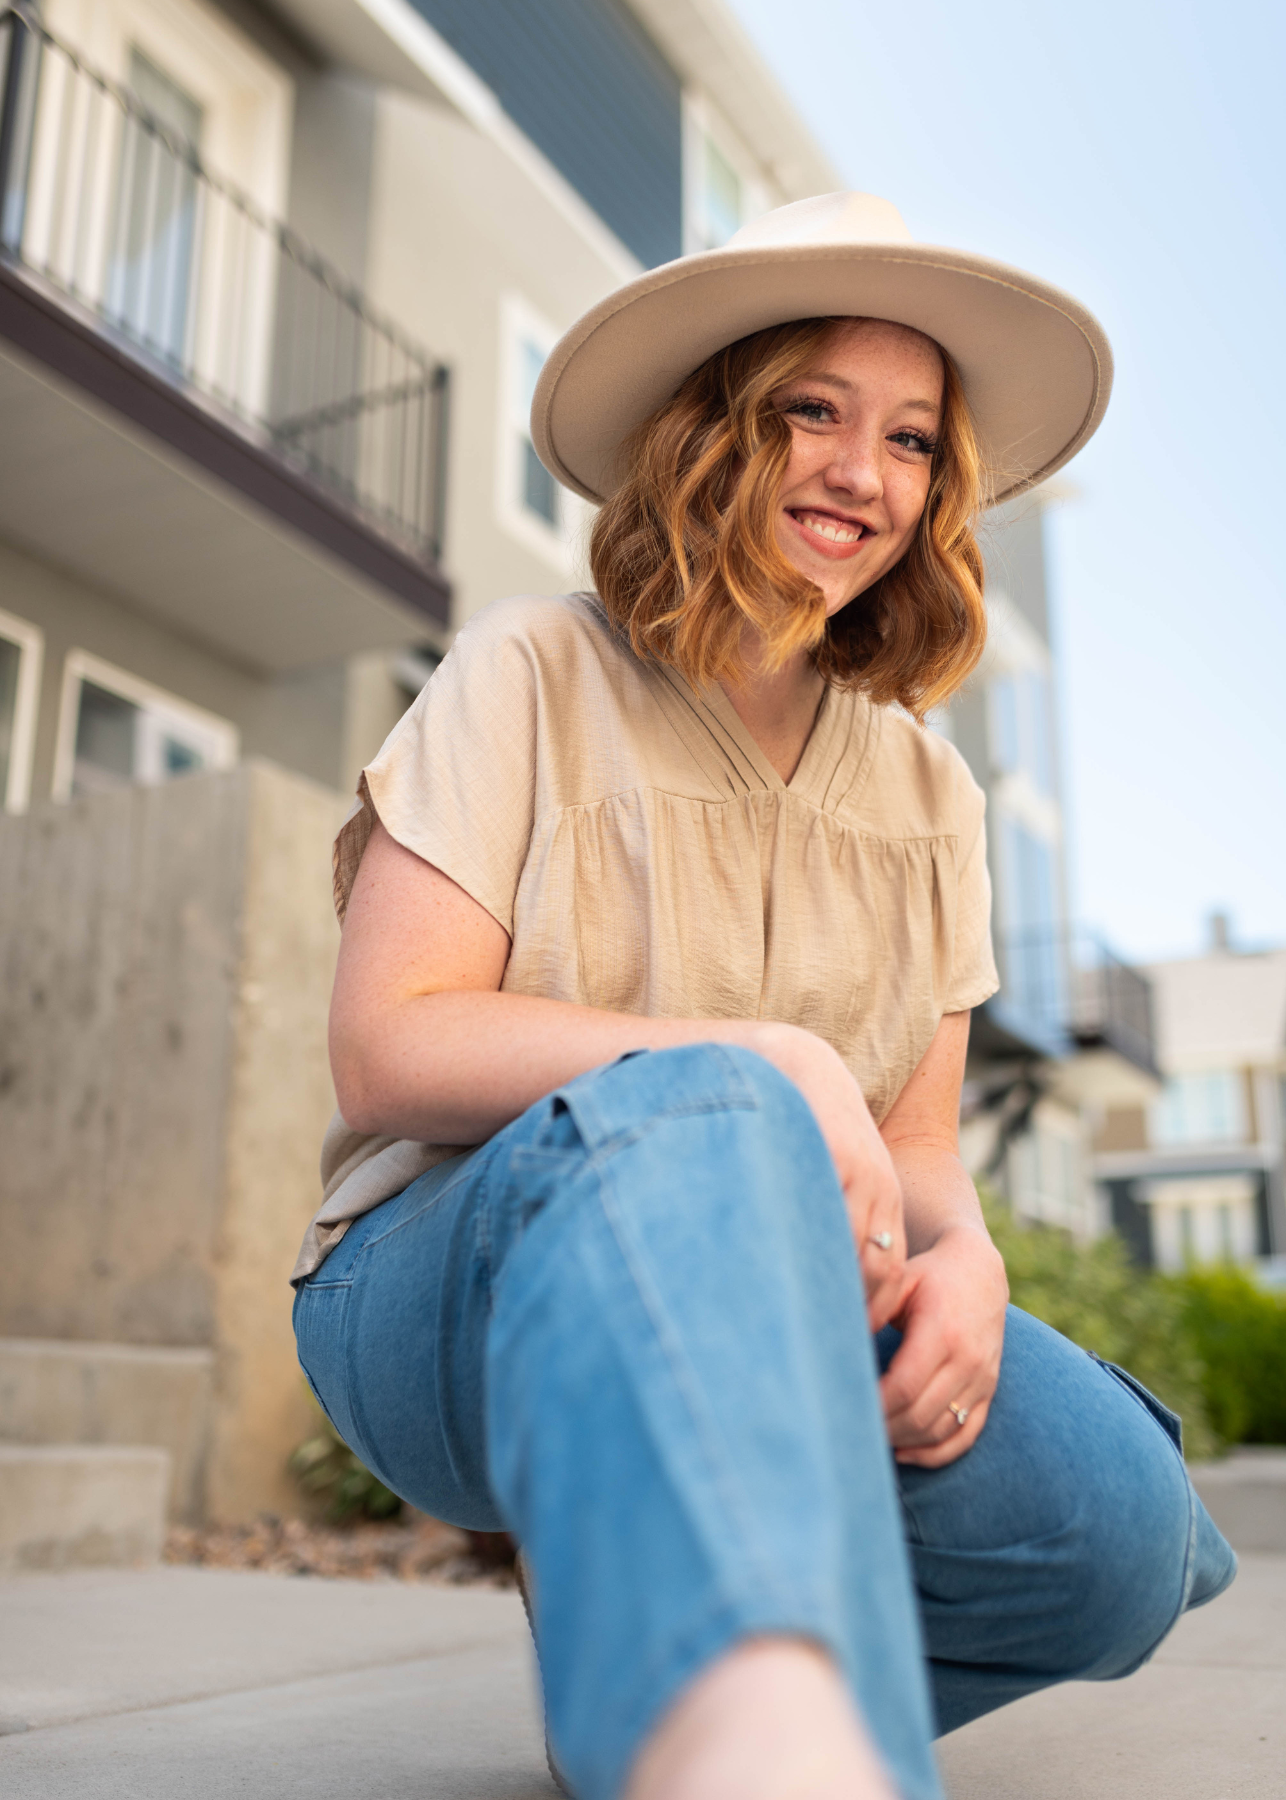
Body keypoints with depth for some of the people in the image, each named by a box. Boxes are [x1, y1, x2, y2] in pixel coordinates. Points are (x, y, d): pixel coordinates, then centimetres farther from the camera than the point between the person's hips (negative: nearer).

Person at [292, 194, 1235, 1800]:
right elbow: (383, 1051, -10)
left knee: (1115, 1523, -22)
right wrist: (754, 1062, -22)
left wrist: (960, 1252, -17)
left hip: (769, 1302, 5)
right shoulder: (532, 676, -1)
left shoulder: (928, 794, 12)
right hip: (443, 1284, -4)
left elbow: (913, 1139, 8)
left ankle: (639, 1656, -2)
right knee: (698, 1123, -37)